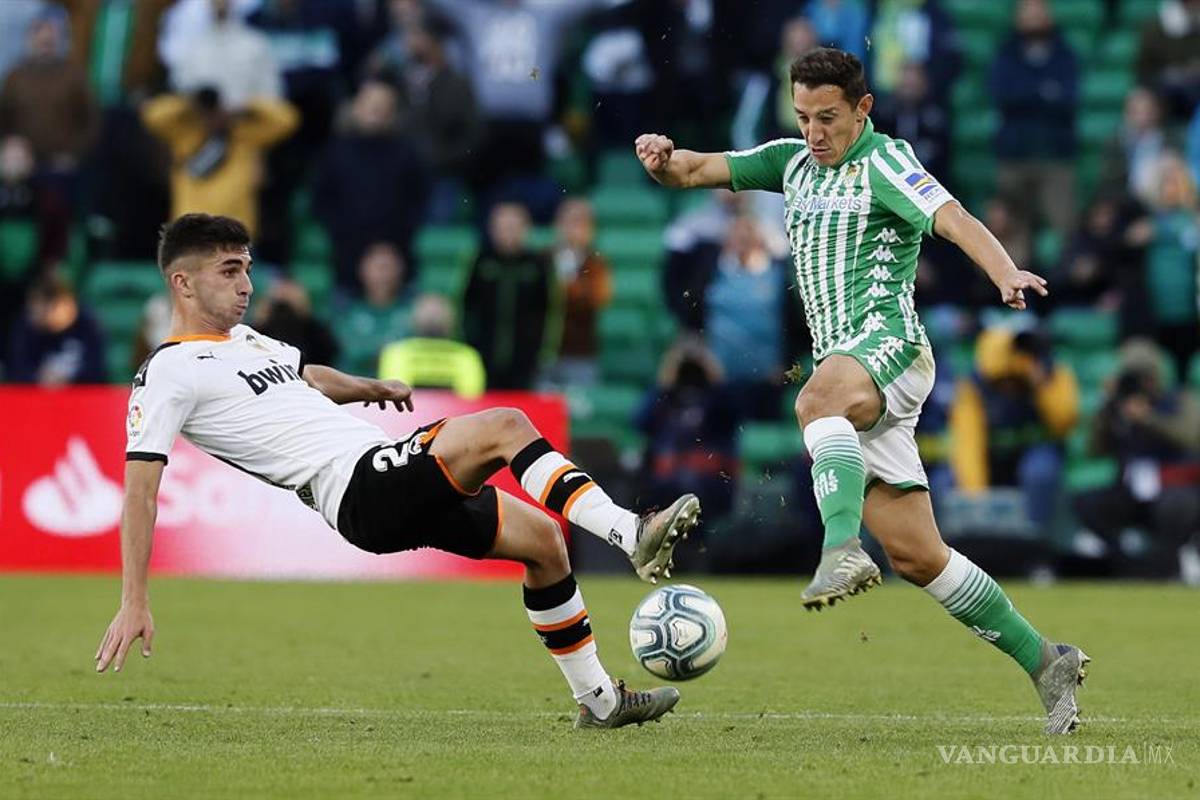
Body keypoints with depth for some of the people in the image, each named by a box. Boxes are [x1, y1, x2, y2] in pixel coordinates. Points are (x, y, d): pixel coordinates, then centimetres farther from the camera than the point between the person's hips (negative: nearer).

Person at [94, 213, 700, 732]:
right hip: (359, 491, -10)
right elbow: (141, 485, -11)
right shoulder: (167, 373, -5)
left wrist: (367, 388, 25)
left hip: (400, 493, 10)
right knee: (503, 427, -24)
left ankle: (597, 698, 15)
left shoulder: (241, 339, 21)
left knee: (540, 537, 8)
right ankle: (631, 535, -26)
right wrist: (134, 605, -16)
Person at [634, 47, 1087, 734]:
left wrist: (1007, 275, -36)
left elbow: (954, 220, -17)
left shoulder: (883, 162, -1)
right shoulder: (794, 162, 20)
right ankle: (1045, 662, 11)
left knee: (819, 400, -41)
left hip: (887, 339, -7)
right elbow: (698, 171, 17)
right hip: (847, 372, 7)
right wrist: (664, 159, -7)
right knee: (917, 555, 3)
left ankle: (844, 549, -59)